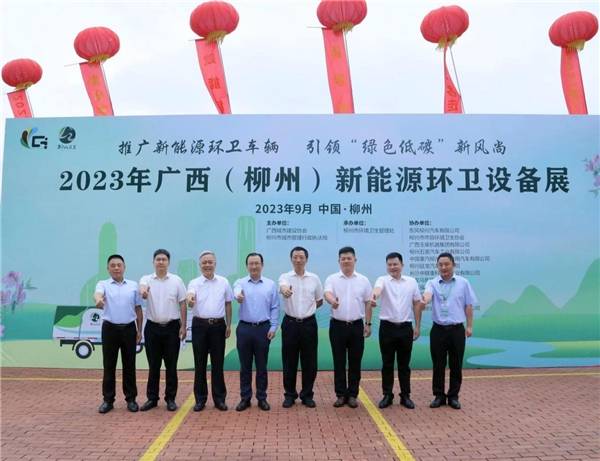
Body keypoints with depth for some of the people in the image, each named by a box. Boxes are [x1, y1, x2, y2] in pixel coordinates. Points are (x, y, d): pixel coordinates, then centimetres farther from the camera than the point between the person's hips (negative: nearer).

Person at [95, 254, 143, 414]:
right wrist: (98, 299, -47)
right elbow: (97, 293, -23)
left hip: (129, 328, 1)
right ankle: (108, 399, 17)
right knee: (109, 366, 5)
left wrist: (139, 330, 6)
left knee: (129, 365, 6)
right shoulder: (103, 284, 2)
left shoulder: (133, 285, 7)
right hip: (110, 328, -1)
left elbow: (138, 309, 10)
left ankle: (131, 399, 17)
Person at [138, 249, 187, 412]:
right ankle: (152, 398, 20)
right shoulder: (146, 279, 1)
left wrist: (183, 327, -3)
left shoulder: (177, 280, 1)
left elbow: (182, 305, 2)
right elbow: (142, 289, -23)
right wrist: (143, 292, -48)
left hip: (172, 327, 0)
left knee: (171, 365, 5)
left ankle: (170, 398, 17)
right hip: (152, 327, 1)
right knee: (153, 365, 9)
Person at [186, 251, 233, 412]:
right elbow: (190, 302, -20)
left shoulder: (224, 282, 4)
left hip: (218, 325, 1)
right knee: (199, 363, 6)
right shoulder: (194, 283, -1)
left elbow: (228, 304, 9)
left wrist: (228, 325, 6)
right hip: (200, 325, 0)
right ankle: (200, 398, 17)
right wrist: (190, 300, -44)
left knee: (217, 363, 6)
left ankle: (219, 398, 16)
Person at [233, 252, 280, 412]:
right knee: (245, 366, 8)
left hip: (263, 328, 0)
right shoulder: (240, 282, 0)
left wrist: (273, 327, -4)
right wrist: (238, 296, -49)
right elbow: (236, 291, -25)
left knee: (261, 366, 7)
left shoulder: (270, 284, 3)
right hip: (244, 328, 0)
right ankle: (245, 398, 19)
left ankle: (262, 398, 19)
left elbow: (275, 308, 4)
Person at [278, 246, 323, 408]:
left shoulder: (314, 278, 3)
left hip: (308, 323, 1)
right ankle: (289, 395, 21)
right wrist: (285, 290, -52)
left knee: (309, 362, 6)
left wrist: (307, 310, 8)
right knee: (289, 362, 7)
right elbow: (282, 287, -30)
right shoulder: (285, 277, -4)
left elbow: (320, 301, 15)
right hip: (290, 323, -1)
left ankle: (307, 395, 21)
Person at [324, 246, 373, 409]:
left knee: (355, 363, 6)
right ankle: (341, 395, 17)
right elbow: (327, 293, -21)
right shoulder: (332, 279, -1)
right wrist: (332, 300, -45)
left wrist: (368, 324, 3)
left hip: (357, 325, 1)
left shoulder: (363, 280, 4)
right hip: (337, 325, -1)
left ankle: (352, 395, 18)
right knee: (339, 362, 5)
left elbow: (368, 303, 8)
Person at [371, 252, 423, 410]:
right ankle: (387, 395, 18)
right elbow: (377, 289, -28)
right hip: (387, 327, -1)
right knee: (387, 364, 7)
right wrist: (374, 296, -52)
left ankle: (405, 396, 20)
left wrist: (417, 326, 5)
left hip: (405, 327, 2)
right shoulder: (383, 280, -4)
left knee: (404, 364, 9)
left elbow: (417, 304, 8)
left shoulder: (411, 282, 4)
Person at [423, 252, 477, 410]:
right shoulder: (432, 283, 1)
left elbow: (468, 306, 5)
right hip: (438, 329, 0)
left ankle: (453, 396, 21)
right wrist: (425, 300, -45)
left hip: (457, 329, 0)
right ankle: (439, 395, 19)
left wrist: (470, 326, 2)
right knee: (438, 365, 7)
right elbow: (427, 294, -22)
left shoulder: (463, 283, 3)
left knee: (456, 365, 8)